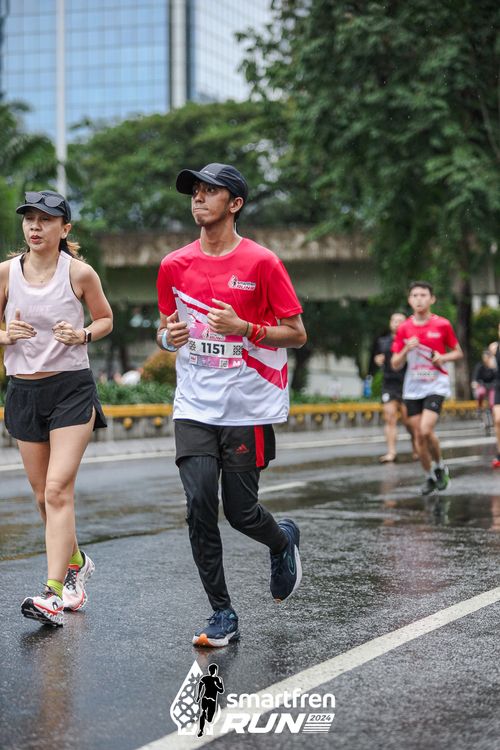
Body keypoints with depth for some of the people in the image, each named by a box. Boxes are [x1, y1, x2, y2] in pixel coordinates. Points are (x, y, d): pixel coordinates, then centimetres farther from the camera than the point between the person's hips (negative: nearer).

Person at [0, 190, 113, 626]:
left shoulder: (79, 273, -6)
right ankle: (76, 563, 36)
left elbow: (106, 319, 8)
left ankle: (53, 594, -19)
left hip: (72, 389, -4)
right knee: (43, 495, 12)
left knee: (58, 489, -15)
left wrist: (83, 335, -12)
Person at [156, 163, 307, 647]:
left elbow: (297, 335, -3)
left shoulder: (261, 263, -6)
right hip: (195, 408, 3)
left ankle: (283, 541, 37)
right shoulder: (174, 266, 5)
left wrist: (242, 328, -18)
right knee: (199, 506, -9)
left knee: (240, 511, 1)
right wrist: (169, 336, -6)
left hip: (249, 408, -3)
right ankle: (222, 615, 4)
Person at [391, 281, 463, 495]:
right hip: (412, 388, 3)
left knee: (426, 430, -20)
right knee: (418, 436, 4)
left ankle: (439, 466, 6)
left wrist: (443, 358, -13)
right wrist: (406, 350, -14)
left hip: (435, 386, -3)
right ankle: (429, 477, 22)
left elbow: (458, 352, 7)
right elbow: (395, 365, 4)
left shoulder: (442, 325, -4)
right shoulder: (404, 329, 2)